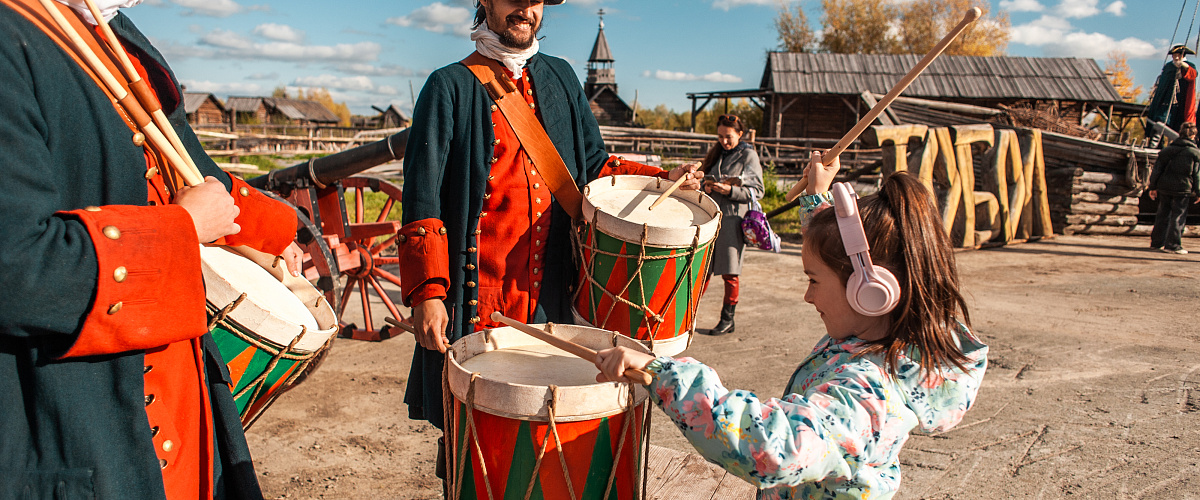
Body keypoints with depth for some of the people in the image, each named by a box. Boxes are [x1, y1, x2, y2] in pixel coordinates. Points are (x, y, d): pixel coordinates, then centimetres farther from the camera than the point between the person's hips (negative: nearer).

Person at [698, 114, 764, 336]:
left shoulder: (748, 155, -1)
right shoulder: (716, 153, 16)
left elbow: (757, 191, -4)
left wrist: (730, 190, -17)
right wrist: (707, 186, 1)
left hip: (734, 218, -5)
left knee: (729, 273, 0)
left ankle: (727, 320, 11)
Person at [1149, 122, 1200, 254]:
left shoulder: (1167, 150, 6)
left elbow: (1157, 170, 6)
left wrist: (1152, 187, 11)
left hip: (1164, 187, 4)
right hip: (1183, 188, -4)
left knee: (1163, 214, 13)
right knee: (1179, 217, 1)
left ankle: (1156, 242, 16)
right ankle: (1173, 245, -2)